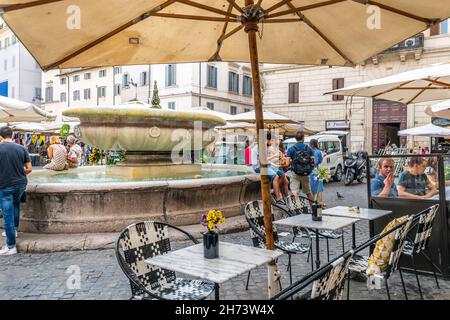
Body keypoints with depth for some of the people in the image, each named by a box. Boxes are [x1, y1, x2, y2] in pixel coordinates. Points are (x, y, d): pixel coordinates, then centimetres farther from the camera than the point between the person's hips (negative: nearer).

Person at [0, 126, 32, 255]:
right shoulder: (22, 148, -2)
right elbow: (29, 169, 0)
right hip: (20, 184, 3)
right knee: (16, 204, 31)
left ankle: (11, 246, 10)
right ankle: (15, 228, 36)